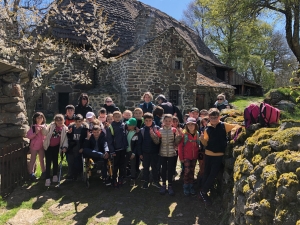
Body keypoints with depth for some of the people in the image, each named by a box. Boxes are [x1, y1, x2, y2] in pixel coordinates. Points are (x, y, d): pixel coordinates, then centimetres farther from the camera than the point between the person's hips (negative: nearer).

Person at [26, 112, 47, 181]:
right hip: (34, 146, -3)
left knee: (42, 159, 15)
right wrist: (35, 133, -24)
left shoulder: (44, 126, 1)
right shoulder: (33, 127, -9)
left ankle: (44, 172, 26)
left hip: (42, 145, 3)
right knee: (33, 160, 6)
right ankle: (31, 173, 16)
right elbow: (28, 136, -14)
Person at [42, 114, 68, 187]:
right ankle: (47, 178, 4)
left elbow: (65, 139, -5)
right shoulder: (51, 125, -4)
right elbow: (45, 133, -6)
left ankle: (55, 175, 29)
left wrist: (65, 147, -18)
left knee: (55, 161, 13)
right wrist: (44, 128, -26)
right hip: (48, 146, 0)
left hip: (56, 147, 0)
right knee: (48, 162, -1)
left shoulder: (65, 129, -6)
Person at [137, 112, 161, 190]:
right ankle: (146, 182, 24)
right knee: (146, 167, 11)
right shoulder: (142, 130, 0)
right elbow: (139, 143, 3)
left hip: (155, 152, -1)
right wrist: (140, 153, 2)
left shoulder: (157, 128, -4)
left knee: (155, 167, 10)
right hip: (145, 152, 1)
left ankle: (155, 181, 26)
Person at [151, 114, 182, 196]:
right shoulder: (160, 130, 0)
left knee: (171, 169, 8)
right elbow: (157, 142, -1)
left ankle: (170, 185, 23)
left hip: (172, 153, -1)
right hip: (163, 153, 1)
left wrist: (179, 136, -19)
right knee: (164, 169, 11)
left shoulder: (174, 130, -3)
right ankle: (164, 185, 26)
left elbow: (176, 142, -4)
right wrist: (153, 135, -14)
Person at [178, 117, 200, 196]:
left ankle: (191, 187, 24)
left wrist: (198, 154, 2)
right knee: (187, 171, -2)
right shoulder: (184, 134, -11)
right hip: (186, 156, -4)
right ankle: (185, 187, 13)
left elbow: (198, 145, 8)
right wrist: (181, 157, -10)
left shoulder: (197, 134, 1)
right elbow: (180, 146, -9)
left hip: (194, 156, 4)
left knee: (192, 171, 12)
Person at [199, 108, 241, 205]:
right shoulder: (207, 129, -4)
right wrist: (202, 139, -21)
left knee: (213, 174, 3)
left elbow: (237, 126, 0)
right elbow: (206, 143, 0)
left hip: (219, 155, 0)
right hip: (209, 155, 1)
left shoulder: (224, 125, -6)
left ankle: (203, 192, 18)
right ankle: (203, 192, 24)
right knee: (207, 174, 9)